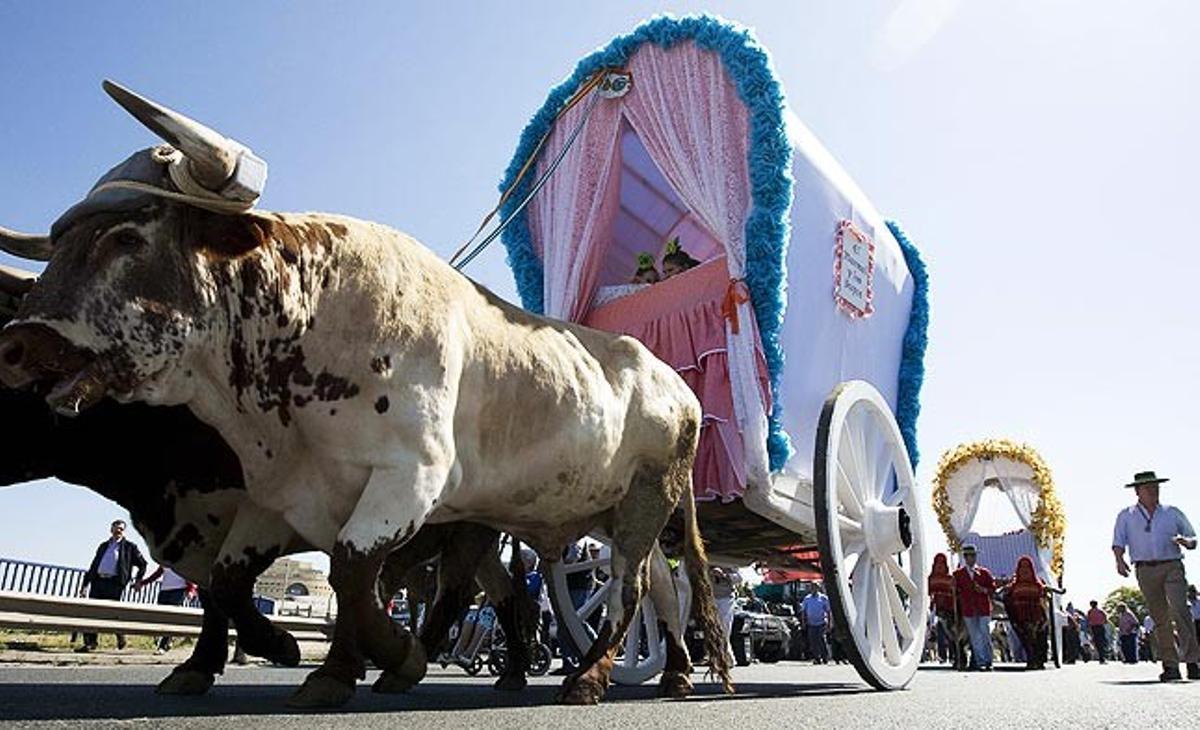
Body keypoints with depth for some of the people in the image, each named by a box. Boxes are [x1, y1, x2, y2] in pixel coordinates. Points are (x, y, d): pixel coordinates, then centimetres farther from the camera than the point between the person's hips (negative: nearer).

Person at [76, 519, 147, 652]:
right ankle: (90, 643, 6)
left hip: (114, 583, -4)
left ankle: (120, 636, 17)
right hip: (98, 581, 5)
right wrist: (85, 583, 16)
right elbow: (93, 565, 21)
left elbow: (142, 564, 10)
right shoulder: (103, 546, 21)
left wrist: (139, 580, 3)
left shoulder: (129, 547, 7)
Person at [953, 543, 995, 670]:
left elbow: (993, 587, 7)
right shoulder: (958, 574, 6)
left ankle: (988, 662, 6)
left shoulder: (984, 572, 9)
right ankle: (980, 662, 5)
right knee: (975, 638, 1)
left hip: (984, 608, 0)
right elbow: (955, 591, 9)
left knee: (986, 636, -2)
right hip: (968, 610, 0)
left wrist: (983, 590, -11)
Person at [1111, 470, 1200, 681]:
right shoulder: (1126, 516, 12)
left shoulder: (1173, 513, 14)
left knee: (1179, 610, -18)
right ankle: (1170, 665, 4)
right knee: (1160, 618, 1)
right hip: (1146, 570, 1)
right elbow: (1118, 543, 8)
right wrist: (1119, 560, -12)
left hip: (1172, 567, 0)